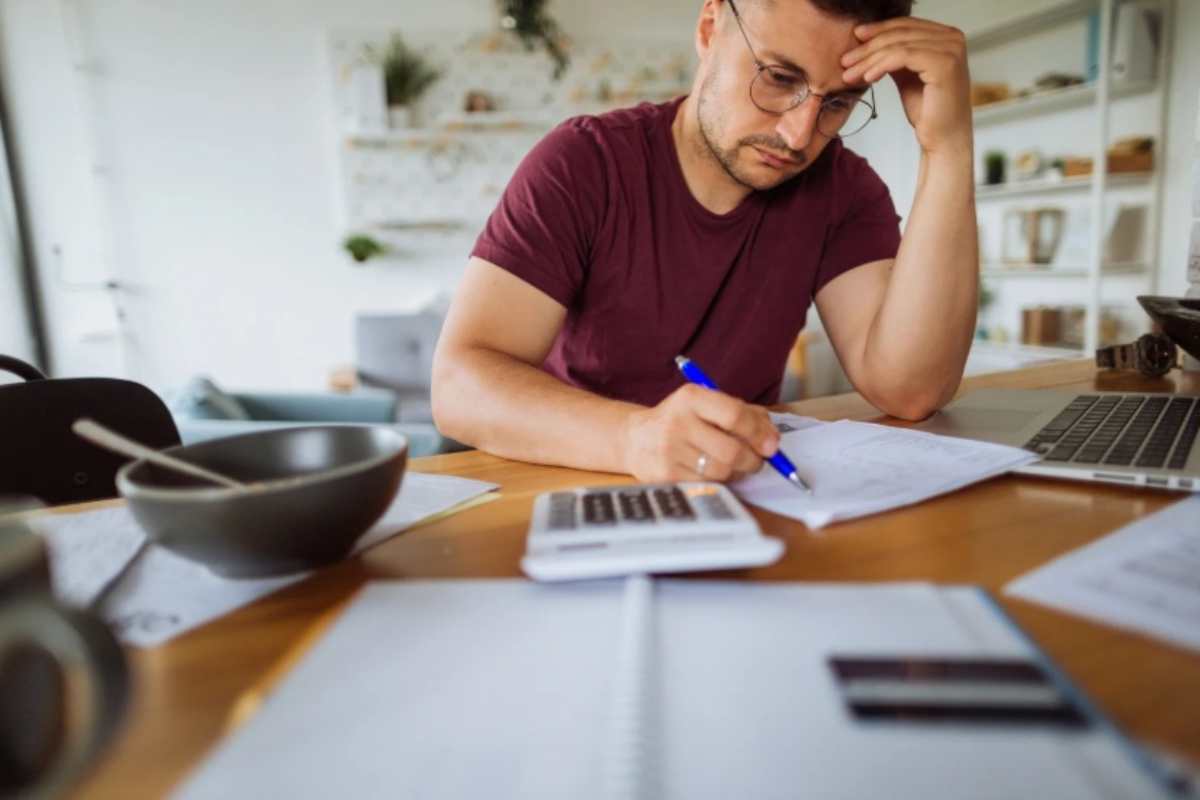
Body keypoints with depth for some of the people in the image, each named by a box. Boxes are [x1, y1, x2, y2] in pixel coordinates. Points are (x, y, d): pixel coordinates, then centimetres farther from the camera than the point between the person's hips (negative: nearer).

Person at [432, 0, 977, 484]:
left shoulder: (843, 188, -4)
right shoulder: (584, 163, -13)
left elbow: (908, 389, -16)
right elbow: (458, 384, -23)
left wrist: (949, 150, -22)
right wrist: (635, 435, -40)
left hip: (744, 493, 2)